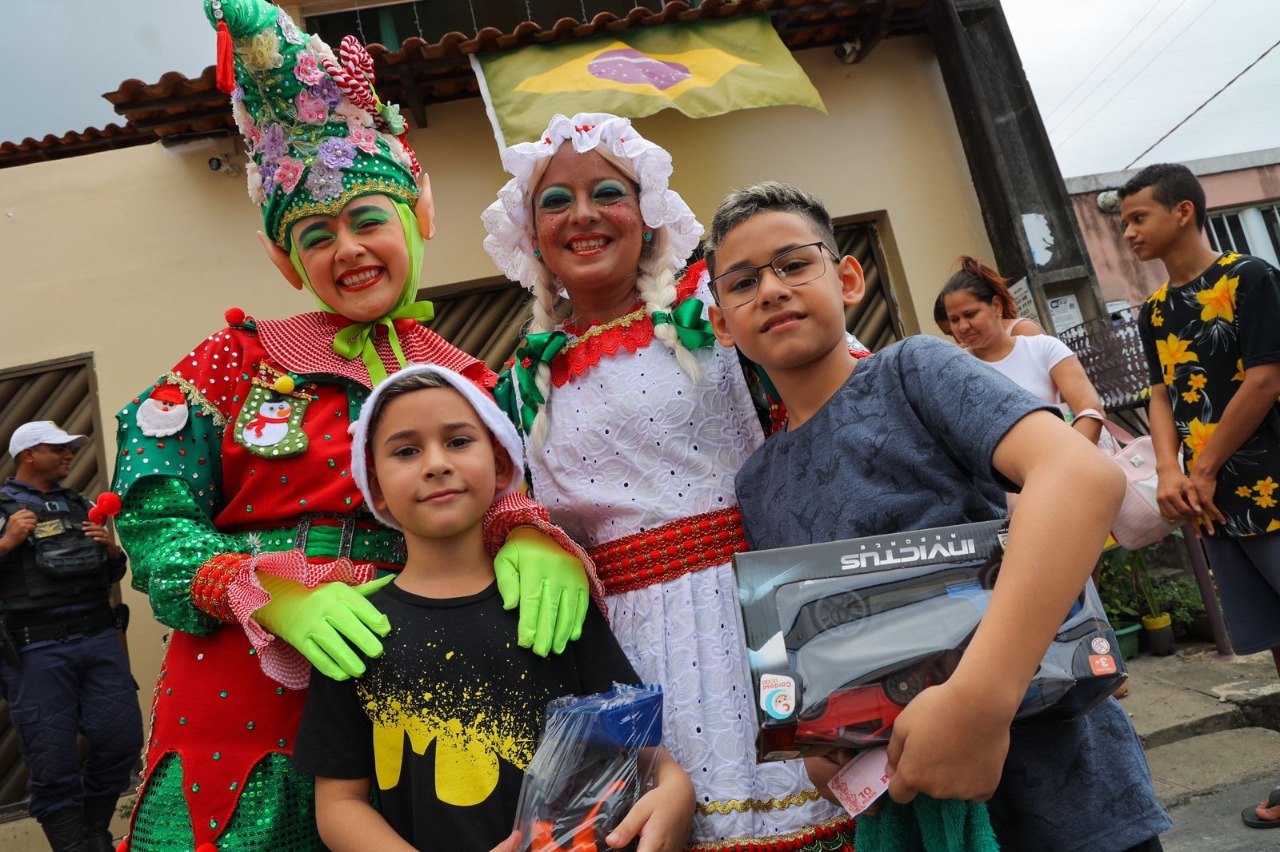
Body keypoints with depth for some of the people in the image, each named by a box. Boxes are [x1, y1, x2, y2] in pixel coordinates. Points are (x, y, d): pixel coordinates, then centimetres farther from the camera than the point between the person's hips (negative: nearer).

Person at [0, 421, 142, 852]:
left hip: (99, 638, 4)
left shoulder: (82, 505, 18)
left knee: (122, 738, 3)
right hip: (36, 649, -4)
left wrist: (111, 548, 4)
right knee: (53, 761, -1)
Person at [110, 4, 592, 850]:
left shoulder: (471, 385, 6)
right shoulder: (238, 360, 3)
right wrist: (276, 593, -20)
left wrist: (533, 534, -25)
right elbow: (156, 525, -2)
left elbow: (509, 493, -1)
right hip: (239, 710, -1)